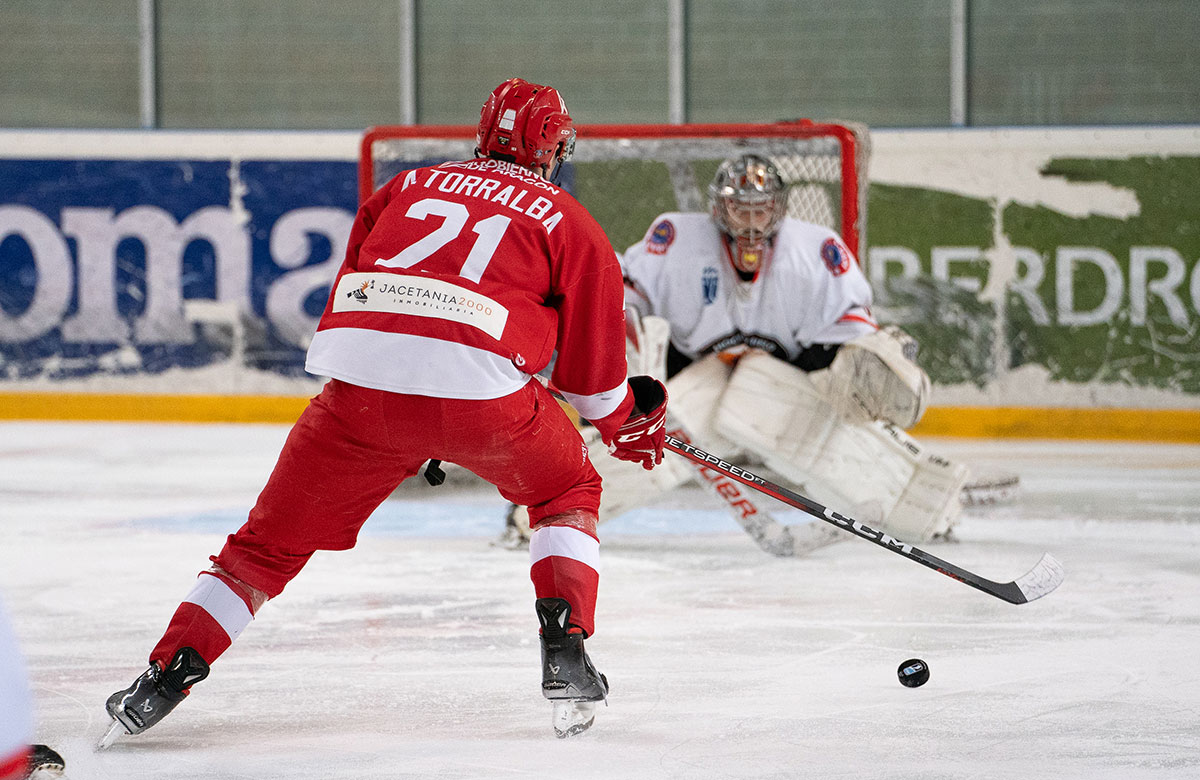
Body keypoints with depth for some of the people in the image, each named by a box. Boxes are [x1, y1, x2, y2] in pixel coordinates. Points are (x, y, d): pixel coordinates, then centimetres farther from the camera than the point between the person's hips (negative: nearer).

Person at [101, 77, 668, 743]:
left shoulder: (409, 187, 29)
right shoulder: (570, 224, 19)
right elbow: (591, 370, 18)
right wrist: (630, 425, 39)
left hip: (358, 385, 2)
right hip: (480, 388, -2)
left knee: (273, 538, 15)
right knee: (568, 492, 26)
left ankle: (167, 675, 6)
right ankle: (564, 651, 9)